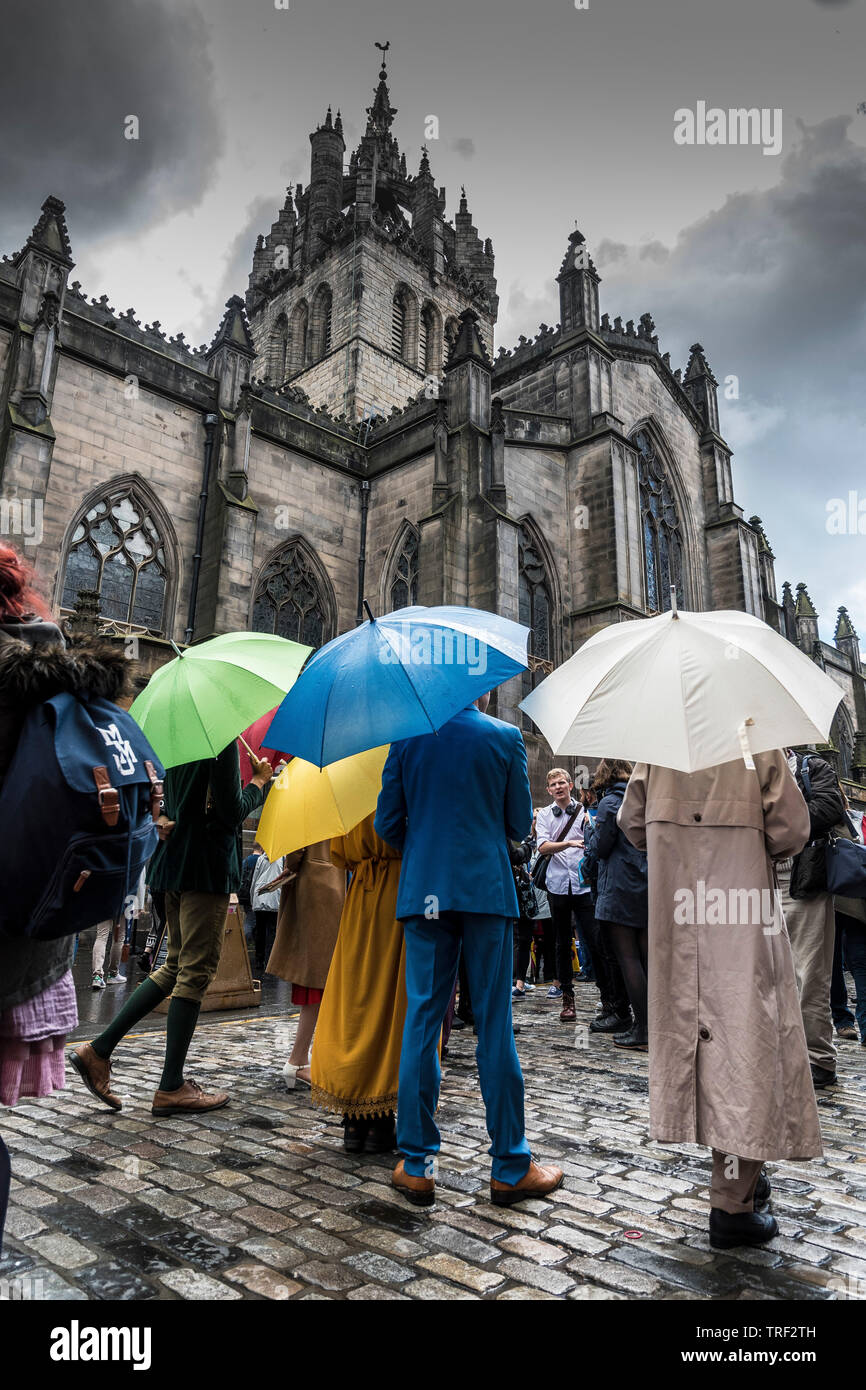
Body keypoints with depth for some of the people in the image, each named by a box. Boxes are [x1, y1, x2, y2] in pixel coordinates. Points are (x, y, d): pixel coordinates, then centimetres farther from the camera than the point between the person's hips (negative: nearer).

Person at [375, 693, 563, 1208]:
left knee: (422, 1020, 8)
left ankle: (417, 1165, 15)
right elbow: (519, 824, 3)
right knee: (494, 1023, 5)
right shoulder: (506, 737, -2)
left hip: (423, 890, 2)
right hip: (486, 888, -2)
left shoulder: (407, 737, 3)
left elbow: (388, 823, 3)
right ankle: (510, 1168, 15)